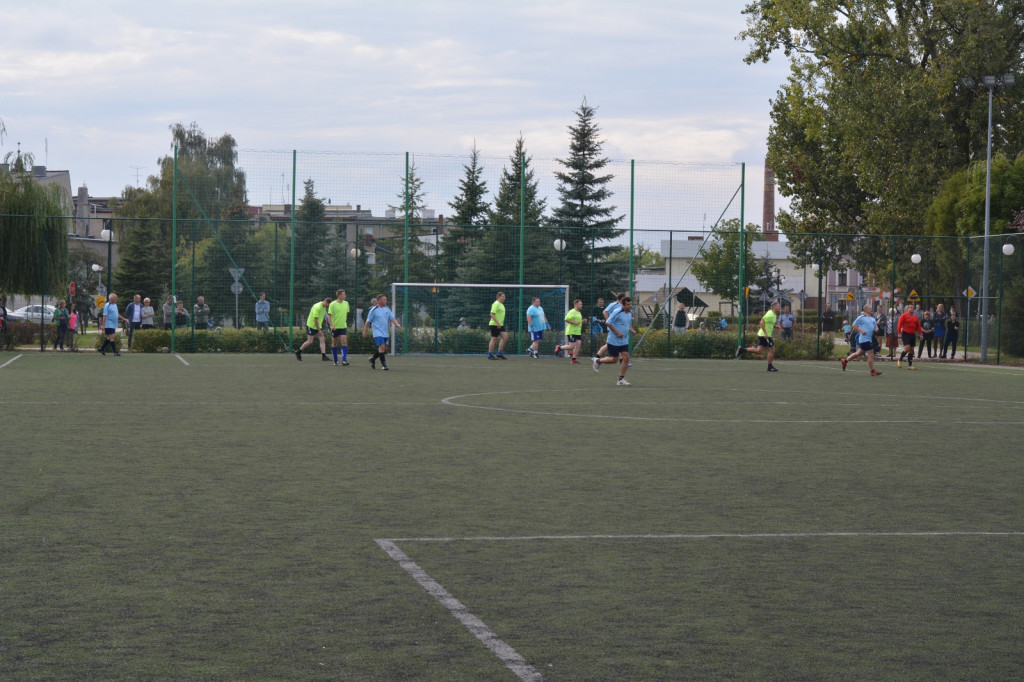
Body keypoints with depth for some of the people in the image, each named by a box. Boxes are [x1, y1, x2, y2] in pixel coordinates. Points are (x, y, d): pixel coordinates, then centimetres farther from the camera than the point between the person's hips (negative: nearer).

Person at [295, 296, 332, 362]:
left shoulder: (324, 307, 5)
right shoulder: (317, 307, -23)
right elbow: (315, 319, -23)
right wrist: (319, 330, -21)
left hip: (318, 326, 8)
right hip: (311, 326, -8)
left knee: (322, 340, -3)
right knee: (310, 342, -4)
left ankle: (323, 356, -6)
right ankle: (298, 352, 13)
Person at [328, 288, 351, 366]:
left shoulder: (346, 303, 6)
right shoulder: (333, 304, -8)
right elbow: (329, 315, -8)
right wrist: (332, 325, -18)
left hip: (343, 326, 3)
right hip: (335, 327, -3)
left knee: (344, 342, -10)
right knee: (334, 344, 7)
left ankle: (344, 360, -15)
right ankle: (335, 360, 21)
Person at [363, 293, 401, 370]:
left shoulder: (387, 309, 9)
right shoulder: (373, 310, -6)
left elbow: (392, 318, 3)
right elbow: (368, 322, -1)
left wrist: (397, 324, -16)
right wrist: (365, 332, 1)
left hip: (385, 333, 6)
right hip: (378, 332, -6)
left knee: (384, 349, 9)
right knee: (382, 346, -18)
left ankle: (373, 359, 31)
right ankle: (383, 364, -12)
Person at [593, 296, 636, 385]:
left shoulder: (630, 314, 7)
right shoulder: (617, 312, -16)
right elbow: (607, 323, -15)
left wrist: (631, 330, 4)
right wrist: (617, 332, -19)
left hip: (624, 340, 7)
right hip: (614, 340, -7)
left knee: (626, 358, -5)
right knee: (614, 359, 1)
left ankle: (621, 380, 2)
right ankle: (598, 361, 28)